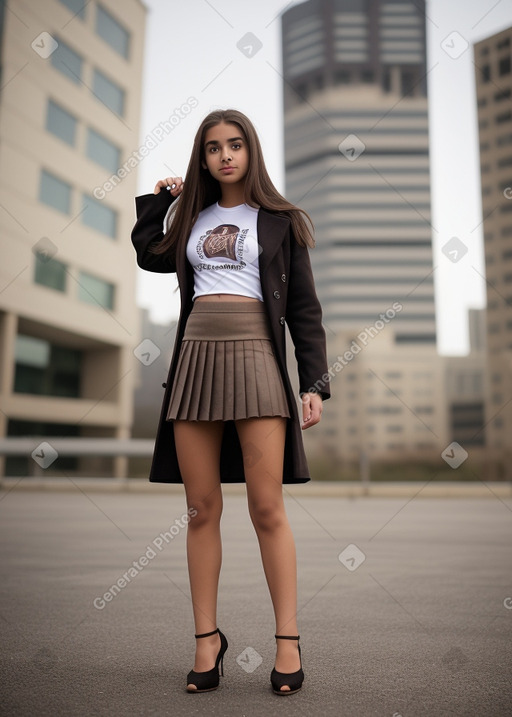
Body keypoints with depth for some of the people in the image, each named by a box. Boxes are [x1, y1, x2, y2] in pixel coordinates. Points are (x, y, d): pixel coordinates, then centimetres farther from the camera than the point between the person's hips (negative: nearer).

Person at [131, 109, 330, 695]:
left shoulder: (279, 221, 9)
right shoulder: (193, 218, 19)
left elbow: (304, 307, 4)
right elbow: (147, 254, 37)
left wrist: (313, 383, -5)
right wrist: (159, 199, 25)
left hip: (255, 360, -3)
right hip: (195, 359, 4)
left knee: (267, 509, -7)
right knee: (202, 510, 2)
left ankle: (288, 640, 4)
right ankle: (207, 639, 11)